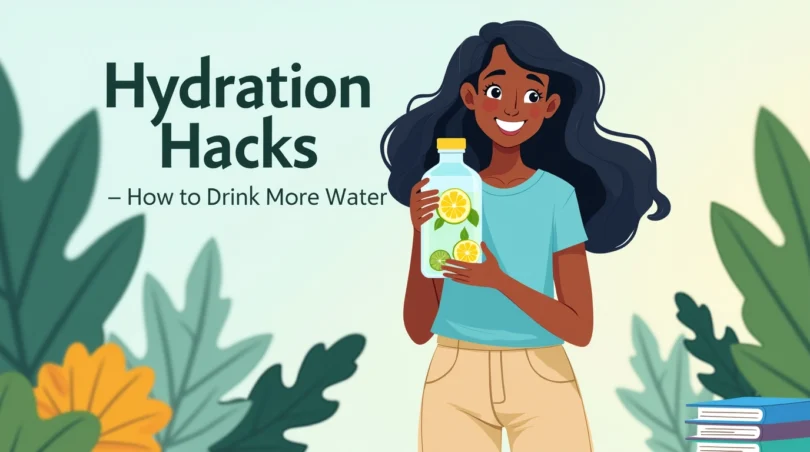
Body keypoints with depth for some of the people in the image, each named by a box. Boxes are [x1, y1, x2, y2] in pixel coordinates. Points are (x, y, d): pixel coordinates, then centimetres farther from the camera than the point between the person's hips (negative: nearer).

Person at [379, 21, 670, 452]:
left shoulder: (558, 195, -5)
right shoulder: (443, 189, -3)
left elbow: (580, 329, -7)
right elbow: (418, 329, -4)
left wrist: (501, 281, -21)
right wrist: (421, 236, -18)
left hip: (541, 384, 0)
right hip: (455, 382, 1)